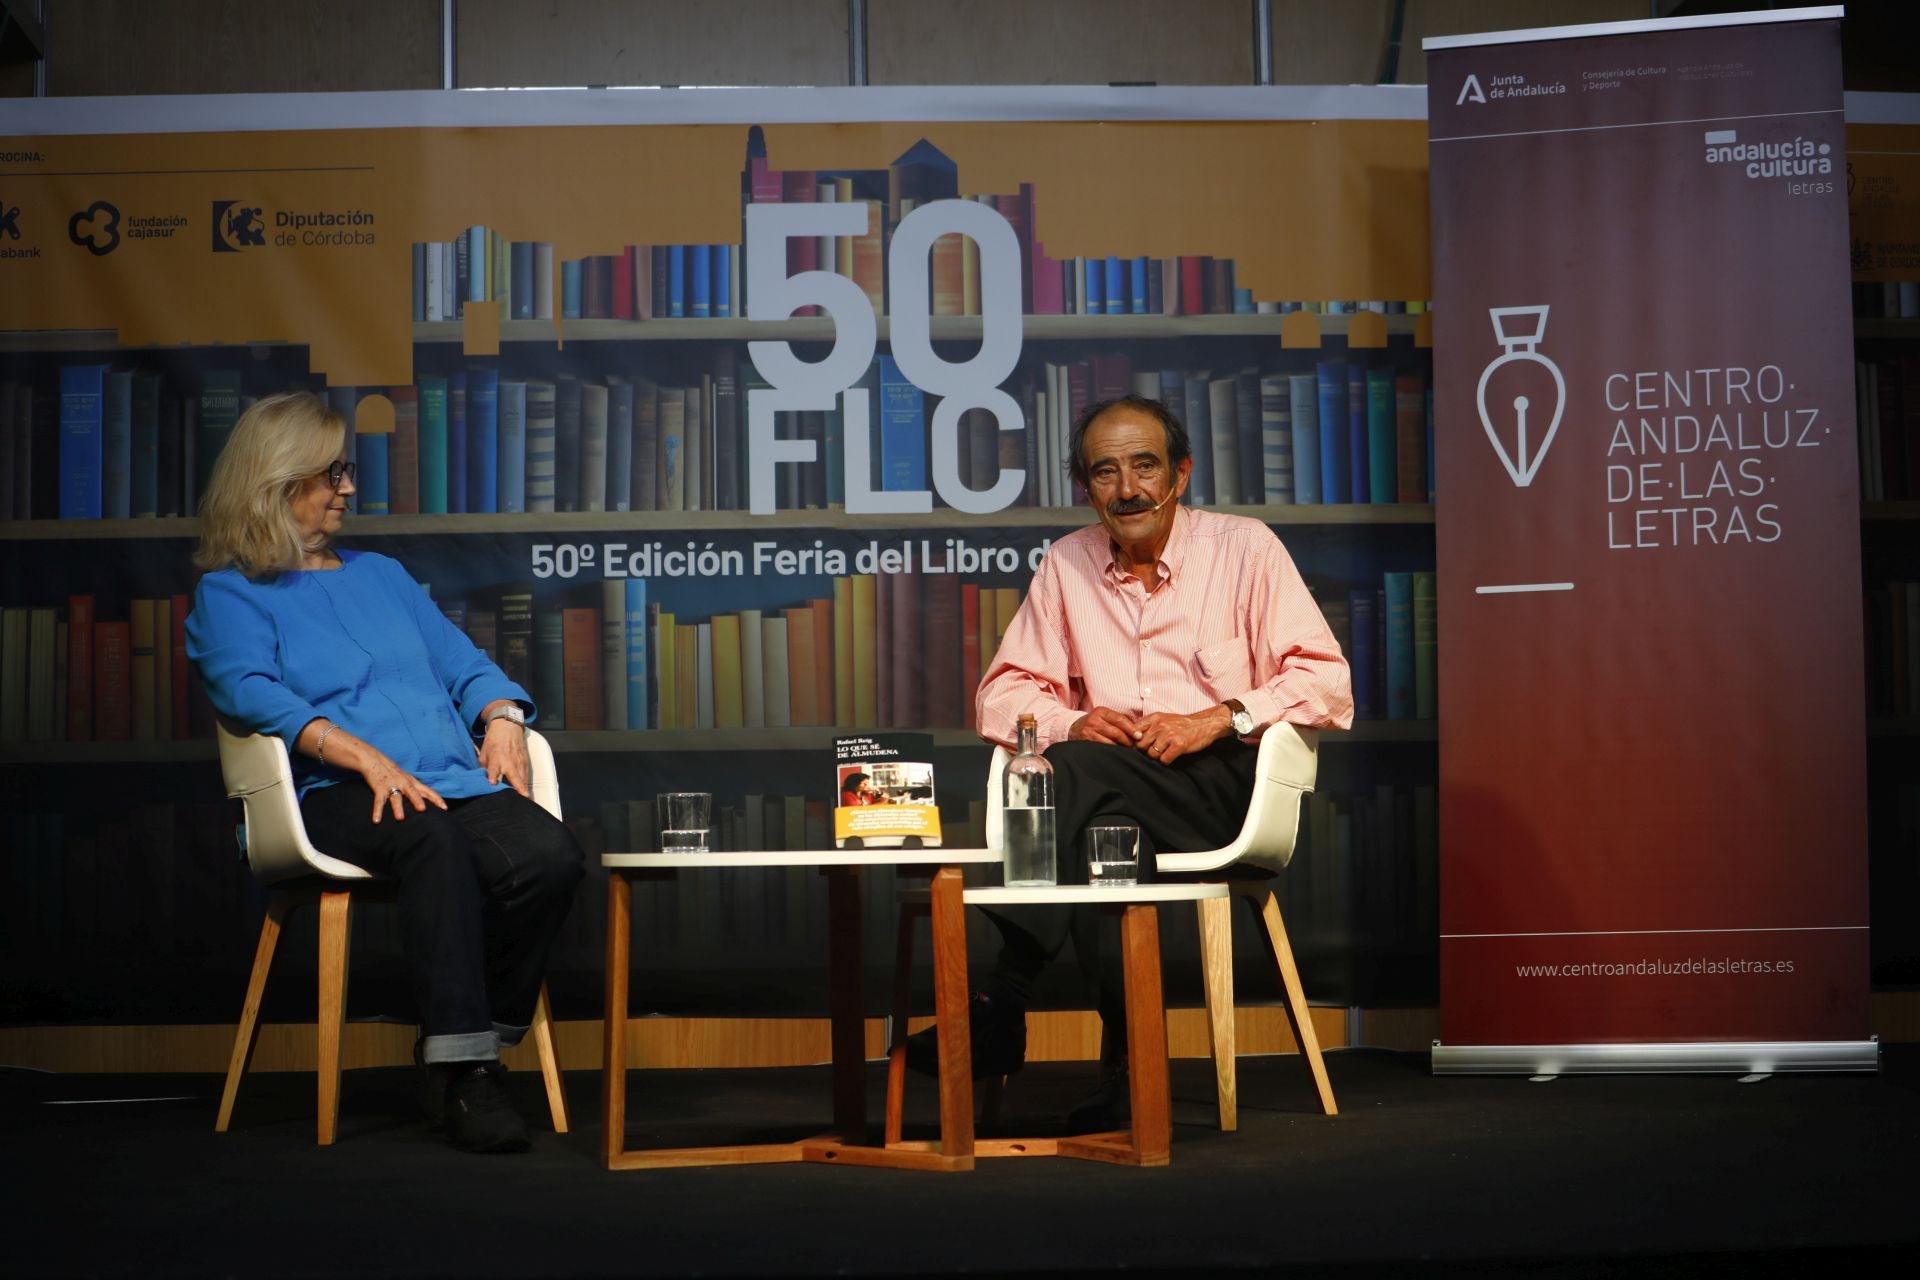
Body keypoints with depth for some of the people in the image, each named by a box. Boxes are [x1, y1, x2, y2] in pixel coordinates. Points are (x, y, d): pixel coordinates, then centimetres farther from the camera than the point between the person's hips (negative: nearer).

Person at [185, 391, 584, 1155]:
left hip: (456, 780, 5)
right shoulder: (229, 596, 13)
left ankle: (470, 1050, -15)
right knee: (434, 839, -39)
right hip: (337, 797, -5)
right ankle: (461, 1070, -37)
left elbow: (465, 664, 26)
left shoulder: (381, 575, 31)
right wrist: (367, 758, -21)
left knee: (550, 856, -28)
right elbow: (254, 696, -6)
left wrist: (502, 715, 2)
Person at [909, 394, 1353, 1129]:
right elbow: (1002, 695, 13)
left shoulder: (1244, 549, 3)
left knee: (1079, 775, -34)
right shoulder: (1067, 565, 13)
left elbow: (1327, 683, -4)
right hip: (1108, 794, 3)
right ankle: (1127, 1063, -32)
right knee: (1102, 832, -36)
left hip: (1227, 786, -3)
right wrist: (1072, 722, -9)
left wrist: (1218, 719, -18)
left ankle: (1003, 1007, -34)